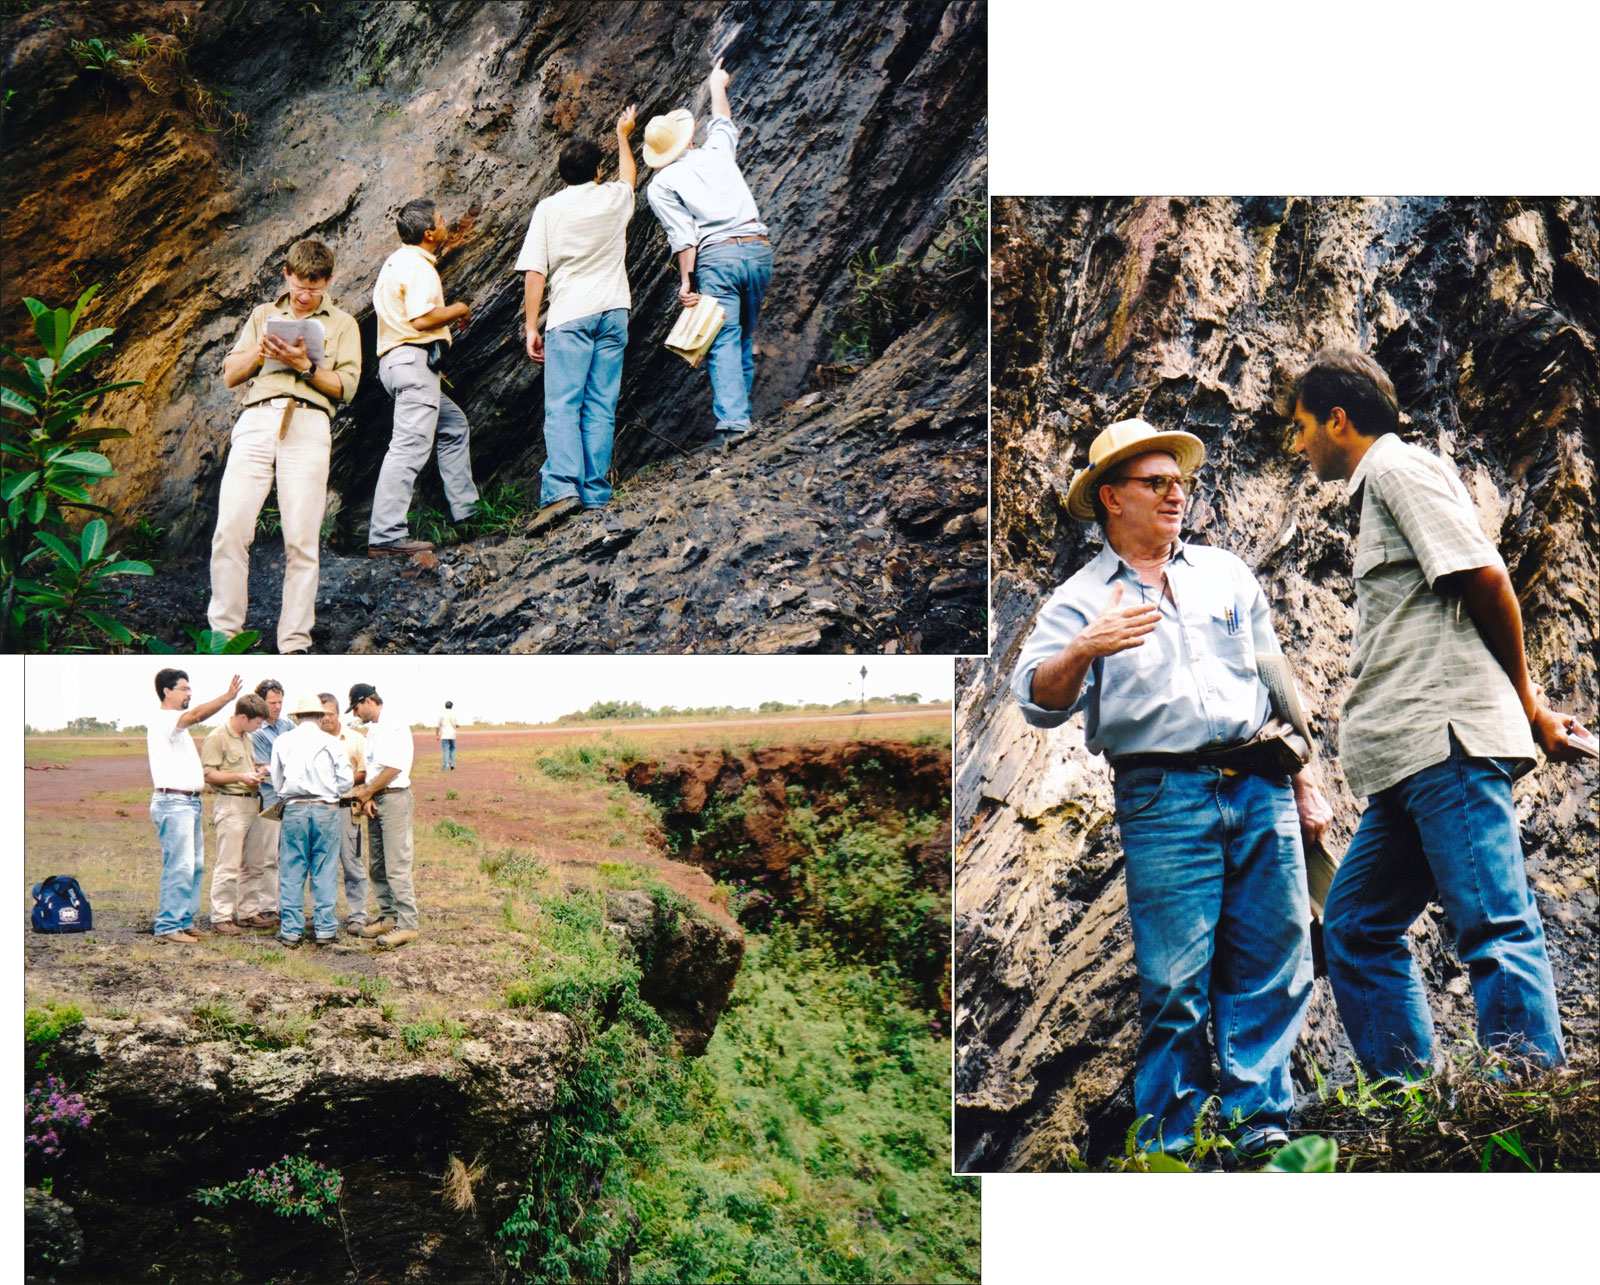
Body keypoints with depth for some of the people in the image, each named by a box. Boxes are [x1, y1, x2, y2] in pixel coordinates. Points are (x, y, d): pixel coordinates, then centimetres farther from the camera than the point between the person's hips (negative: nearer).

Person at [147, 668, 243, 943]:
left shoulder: (176, 724, 22)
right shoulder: (162, 720, -10)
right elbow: (198, 714, -29)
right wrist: (228, 696, -37)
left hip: (190, 802, 10)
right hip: (173, 803, -10)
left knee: (195, 866, 12)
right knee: (179, 867, -12)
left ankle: (185, 921, 19)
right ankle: (167, 927, -9)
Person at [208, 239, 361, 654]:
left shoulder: (341, 324, 18)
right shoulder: (264, 315, 25)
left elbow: (345, 386, 7)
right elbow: (230, 374, 20)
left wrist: (305, 365, -7)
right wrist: (260, 350, 2)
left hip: (309, 425, -2)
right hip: (256, 420, 2)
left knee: (302, 539, -8)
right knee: (230, 530, -11)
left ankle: (295, 643, -4)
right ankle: (223, 633, -4)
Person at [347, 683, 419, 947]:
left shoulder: (394, 726, -12)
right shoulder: (373, 729, 18)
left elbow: (393, 768, -19)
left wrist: (366, 792, -9)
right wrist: (367, 796, 0)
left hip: (394, 797, -10)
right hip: (375, 800, 10)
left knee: (396, 865, -11)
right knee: (376, 865, 12)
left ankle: (406, 924, -10)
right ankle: (388, 916, 20)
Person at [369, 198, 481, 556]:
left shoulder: (396, 261, 21)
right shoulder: (419, 267, -12)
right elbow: (422, 319, -22)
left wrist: (447, 315, 25)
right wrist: (457, 310, -4)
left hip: (394, 359, 11)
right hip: (414, 359, -11)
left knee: (453, 426, 23)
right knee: (411, 446, -16)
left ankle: (466, 510, 26)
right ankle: (385, 536, -23)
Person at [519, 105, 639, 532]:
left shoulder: (549, 209, 1)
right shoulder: (615, 198, 8)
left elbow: (534, 273, -3)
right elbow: (629, 175, 34)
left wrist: (531, 327, 1)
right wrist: (622, 135, 50)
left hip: (569, 316, -3)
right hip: (613, 312, 3)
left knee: (562, 405, -8)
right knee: (601, 408, 3)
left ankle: (561, 489, -23)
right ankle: (596, 496, 1)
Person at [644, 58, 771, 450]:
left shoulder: (660, 185, 5)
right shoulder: (716, 153, 16)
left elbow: (684, 235, -6)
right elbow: (723, 121, 38)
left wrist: (685, 281, -5)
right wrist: (717, 85, 55)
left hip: (717, 255, -4)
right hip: (758, 248, 4)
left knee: (724, 341, -7)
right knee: (746, 336, 15)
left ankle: (732, 420, -21)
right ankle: (740, 410, 14)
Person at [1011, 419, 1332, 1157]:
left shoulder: (1225, 573, 19)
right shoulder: (1081, 600, 7)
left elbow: (1277, 681, 22)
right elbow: (1037, 702, -7)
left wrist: (1305, 785, 17)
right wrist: (1083, 650, -27)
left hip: (1261, 789, 4)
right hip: (1162, 798, -4)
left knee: (1273, 966, 3)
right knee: (1173, 984, -4)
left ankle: (1260, 1122, 13)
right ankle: (1169, 1143, 6)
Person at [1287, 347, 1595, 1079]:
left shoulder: (1398, 469, -2)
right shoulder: (1376, 489, 26)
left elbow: (1485, 579, -12)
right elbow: (1485, 595, 24)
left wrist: (1525, 706, -2)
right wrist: (1531, 710, 15)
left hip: (1448, 742, -10)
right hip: (1410, 759, 10)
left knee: (1493, 925, -11)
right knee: (1355, 924, 10)